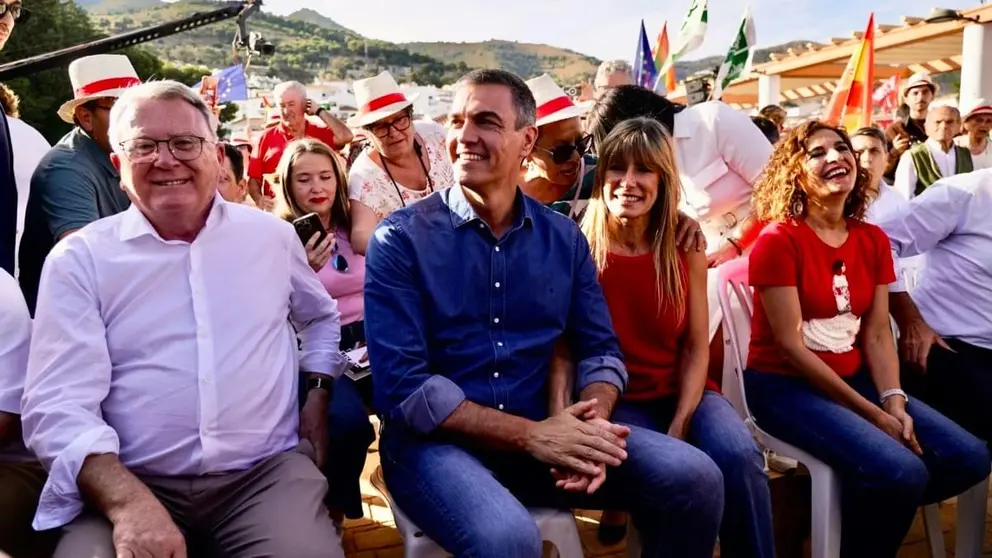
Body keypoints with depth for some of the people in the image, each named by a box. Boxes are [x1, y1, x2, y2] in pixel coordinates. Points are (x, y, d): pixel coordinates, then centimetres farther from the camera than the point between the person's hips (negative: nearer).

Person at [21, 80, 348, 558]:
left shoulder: (273, 236, 9)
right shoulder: (79, 258, 1)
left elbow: (320, 317, 28)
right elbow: (57, 405, -8)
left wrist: (317, 398, 13)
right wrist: (129, 502, -22)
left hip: (267, 473, 1)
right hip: (131, 485, 0)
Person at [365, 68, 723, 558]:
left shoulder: (564, 238, 7)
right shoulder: (400, 239, -6)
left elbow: (599, 348, 8)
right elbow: (402, 383, -14)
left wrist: (591, 425, -15)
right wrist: (529, 435, -21)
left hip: (542, 433, 4)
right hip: (437, 439, -4)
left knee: (694, 478, -10)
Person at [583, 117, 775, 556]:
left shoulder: (685, 246, 1)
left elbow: (697, 346, 1)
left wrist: (680, 426, -12)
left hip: (683, 392, 3)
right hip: (618, 400, -3)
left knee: (740, 457, -25)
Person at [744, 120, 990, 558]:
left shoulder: (873, 240, 7)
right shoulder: (779, 239, -15)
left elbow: (877, 334, 4)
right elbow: (791, 346, -17)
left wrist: (894, 403, -14)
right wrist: (873, 414, -17)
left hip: (854, 377, 8)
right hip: (785, 385, -7)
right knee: (902, 472, -26)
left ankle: (865, 509, 12)